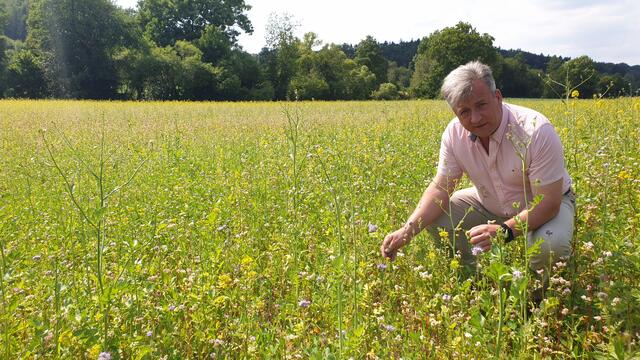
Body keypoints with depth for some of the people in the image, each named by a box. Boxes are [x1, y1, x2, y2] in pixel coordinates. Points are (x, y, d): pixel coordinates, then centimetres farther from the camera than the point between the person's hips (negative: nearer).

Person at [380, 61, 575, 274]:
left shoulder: (537, 131, -31)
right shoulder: (454, 133, -18)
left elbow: (549, 201, -29)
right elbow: (441, 188, -13)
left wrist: (505, 230, -44)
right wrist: (408, 230, -28)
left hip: (544, 205, -4)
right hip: (489, 205, 4)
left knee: (551, 247, -34)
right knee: (434, 218, -13)